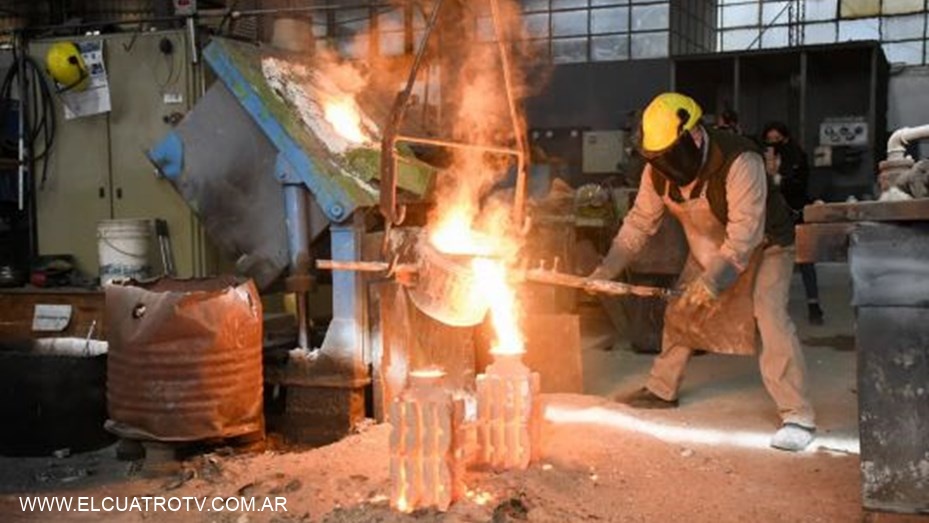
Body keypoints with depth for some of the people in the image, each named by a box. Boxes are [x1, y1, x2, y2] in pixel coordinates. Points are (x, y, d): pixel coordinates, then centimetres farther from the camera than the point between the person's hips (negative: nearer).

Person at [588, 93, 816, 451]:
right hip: (708, 250, 6)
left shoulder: (740, 162, -37)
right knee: (680, 310, 8)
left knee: (769, 314, -23)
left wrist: (713, 280, -43)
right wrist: (606, 269, -17)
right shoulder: (659, 171, -17)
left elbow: (745, 233, -38)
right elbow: (639, 223, -9)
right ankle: (662, 389, 27)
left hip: (763, 246, -6)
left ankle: (797, 416, -19)